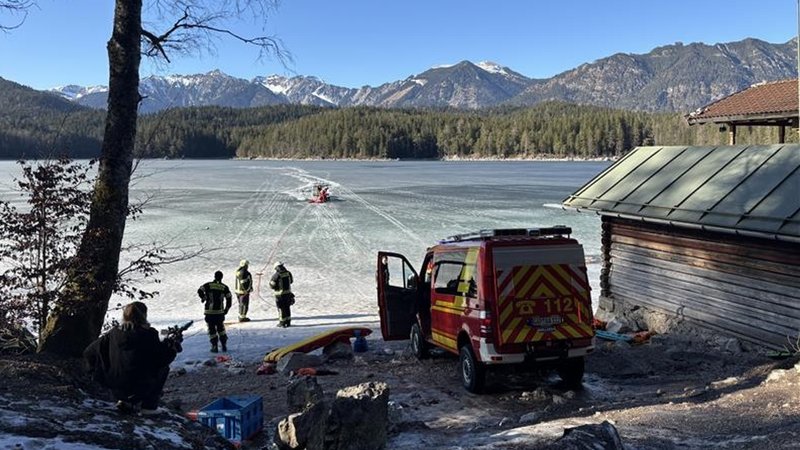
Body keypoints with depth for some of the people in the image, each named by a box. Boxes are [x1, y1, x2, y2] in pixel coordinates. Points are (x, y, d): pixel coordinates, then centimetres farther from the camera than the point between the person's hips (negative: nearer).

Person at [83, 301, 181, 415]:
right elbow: (162, 359, -9)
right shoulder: (148, 335, -14)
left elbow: (89, 352, 5)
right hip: (139, 388, -6)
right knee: (163, 368, 21)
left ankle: (124, 401, 21)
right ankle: (149, 406, 18)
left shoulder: (113, 333, 0)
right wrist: (173, 348, 11)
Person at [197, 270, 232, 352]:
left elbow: (200, 291, -12)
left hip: (209, 311, -2)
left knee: (212, 329, 7)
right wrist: (226, 309, 13)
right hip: (220, 312, 2)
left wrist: (203, 298, 8)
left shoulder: (208, 285, -3)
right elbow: (229, 299, 1)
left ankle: (214, 347, 4)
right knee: (221, 328, 18)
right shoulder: (224, 287, 2)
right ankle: (224, 345, 16)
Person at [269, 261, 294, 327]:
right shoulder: (288, 273, -3)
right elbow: (291, 281, 13)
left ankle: (282, 322, 12)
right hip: (288, 293, 5)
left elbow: (271, 285, -11)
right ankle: (288, 321, 23)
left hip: (280, 294, -5)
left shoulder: (276, 275, -19)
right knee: (287, 307, 17)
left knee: (281, 308, 7)